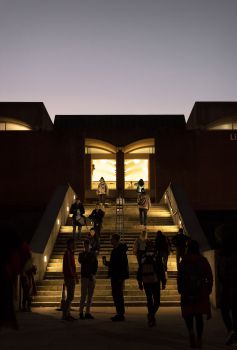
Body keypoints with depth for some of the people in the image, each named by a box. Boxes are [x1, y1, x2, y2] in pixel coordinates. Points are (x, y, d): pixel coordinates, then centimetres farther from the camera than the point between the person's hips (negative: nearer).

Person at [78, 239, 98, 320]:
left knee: (90, 295, 3)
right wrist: (85, 255, -23)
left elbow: (96, 265, 6)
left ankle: (88, 313, 8)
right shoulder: (82, 254, 3)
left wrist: (93, 274, -5)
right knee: (84, 295, -9)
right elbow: (80, 261, -19)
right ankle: (81, 313, -7)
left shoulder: (93, 254, 10)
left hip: (92, 276, 3)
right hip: (84, 276, -3)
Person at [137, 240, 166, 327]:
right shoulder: (157, 257, -6)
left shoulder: (143, 257, 3)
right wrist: (163, 282, 1)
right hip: (155, 282, -3)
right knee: (157, 300, 2)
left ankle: (151, 320, 12)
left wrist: (140, 283, 16)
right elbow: (161, 270, -6)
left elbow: (139, 271, 8)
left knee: (149, 300, 12)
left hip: (146, 283, 3)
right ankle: (152, 314, -23)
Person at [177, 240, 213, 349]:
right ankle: (199, 340, 9)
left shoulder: (183, 261, -3)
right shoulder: (203, 261, 1)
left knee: (187, 314, 11)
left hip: (187, 292, -1)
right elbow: (210, 277, 1)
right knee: (199, 316, 10)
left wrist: (180, 290, 3)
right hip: (201, 292, 2)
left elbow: (179, 278, -5)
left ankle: (191, 331, -15)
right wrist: (208, 290, 11)